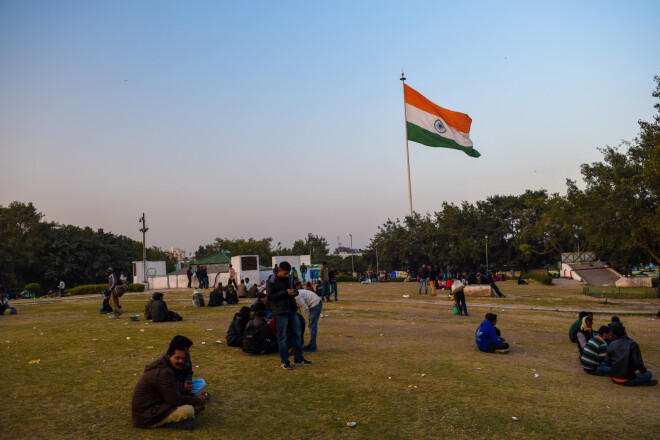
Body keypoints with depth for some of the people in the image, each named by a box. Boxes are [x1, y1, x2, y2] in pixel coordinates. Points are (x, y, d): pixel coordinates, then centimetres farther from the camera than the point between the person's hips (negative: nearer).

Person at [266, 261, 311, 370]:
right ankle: (284, 361, 10)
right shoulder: (271, 281, -8)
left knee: (297, 334, 11)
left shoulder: (288, 279, 13)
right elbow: (270, 296, -15)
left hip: (292, 310, 7)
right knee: (282, 336, 0)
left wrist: (295, 292, 0)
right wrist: (285, 292, -21)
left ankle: (298, 358, 23)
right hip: (281, 312, -7)